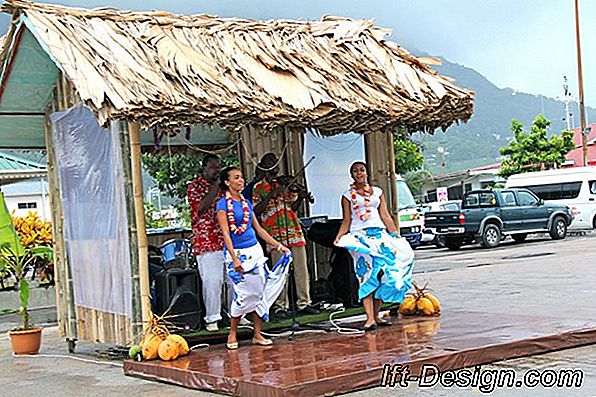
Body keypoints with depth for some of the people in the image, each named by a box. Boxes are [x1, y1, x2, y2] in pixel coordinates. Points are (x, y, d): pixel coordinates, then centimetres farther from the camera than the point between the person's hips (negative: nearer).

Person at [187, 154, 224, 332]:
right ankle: (212, 318, 0)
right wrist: (216, 186, -13)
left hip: (228, 240, 6)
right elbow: (201, 207, -16)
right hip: (207, 242, -6)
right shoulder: (195, 186, 0)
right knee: (212, 281, -10)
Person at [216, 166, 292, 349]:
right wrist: (234, 259, -20)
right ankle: (232, 334, 12)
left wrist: (278, 245, 12)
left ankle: (258, 334, 11)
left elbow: (258, 228, 16)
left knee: (260, 292, 3)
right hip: (237, 252, -6)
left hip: (255, 250, 6)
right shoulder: (223, 204, -7)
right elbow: (226, 234, -13)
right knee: (243, 295, -7)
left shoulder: (246, 202, 13)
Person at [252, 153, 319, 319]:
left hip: (294, 231, 4)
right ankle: (280, 307, 5)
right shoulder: (258, 188, 4)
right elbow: (256, 211, -7)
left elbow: (293, 207, 15)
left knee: (301, 269, 3)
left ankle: (304, 303, 11)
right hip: (275, 234, -4)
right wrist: (271, 195, -15)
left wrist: (301, 197, -4)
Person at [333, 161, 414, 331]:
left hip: (379, 234, 3)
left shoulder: (377, 192, 16)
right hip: (359, 236, -3)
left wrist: (396, 236, 10)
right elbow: (346, 221, 5)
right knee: (366, 275, -13)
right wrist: (338, 237, -10)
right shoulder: (348, 195, 8)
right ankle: (370, 319, -18)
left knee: (383, 273, -4)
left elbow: (386, 217, 15)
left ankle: (376, 315, 3)